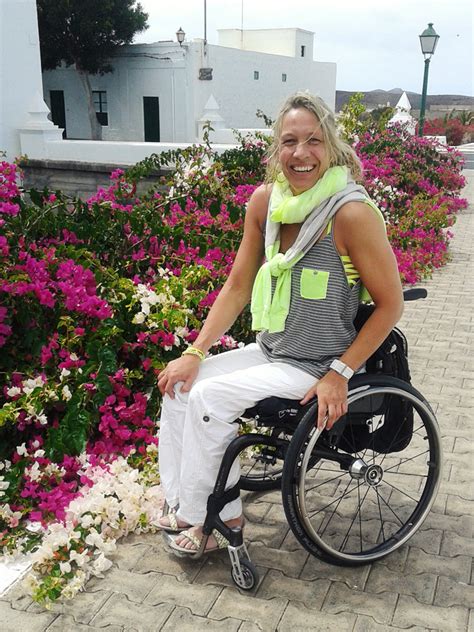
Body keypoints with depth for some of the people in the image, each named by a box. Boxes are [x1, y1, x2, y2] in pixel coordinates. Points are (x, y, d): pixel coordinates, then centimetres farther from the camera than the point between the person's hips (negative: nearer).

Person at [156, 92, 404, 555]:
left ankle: (213, 518, 5)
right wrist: (195, 352, -4)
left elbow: (390, 304, -15)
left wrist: (339, 374, -17)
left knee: (210, 396, -17)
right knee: (180, 384, -2)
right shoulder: (265, 200, -3)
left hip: (317, 368, -6)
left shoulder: (351, 213, -22)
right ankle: (181, 503, 15)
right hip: (271, 350, 7)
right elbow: (238, 286, 3)